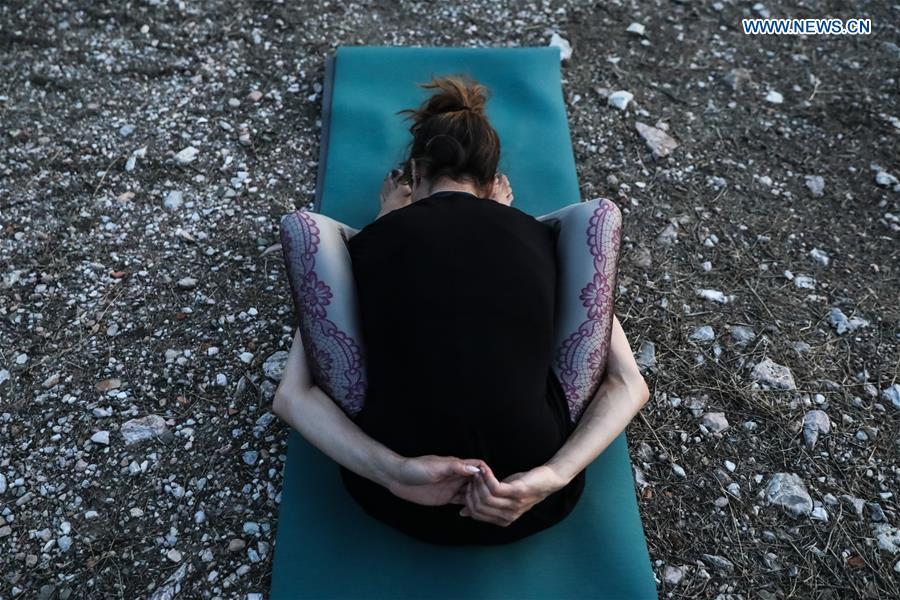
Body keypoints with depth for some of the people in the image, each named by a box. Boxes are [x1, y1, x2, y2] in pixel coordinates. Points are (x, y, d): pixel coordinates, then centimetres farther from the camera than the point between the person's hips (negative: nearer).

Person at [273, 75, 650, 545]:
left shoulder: (369, 245, -3)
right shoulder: (542, 239, 0)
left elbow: (292, 395, -6)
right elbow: (629, 385, -2)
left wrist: (395, 471, -19)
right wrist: (552, 476, -15)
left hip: (402, 505, 0)